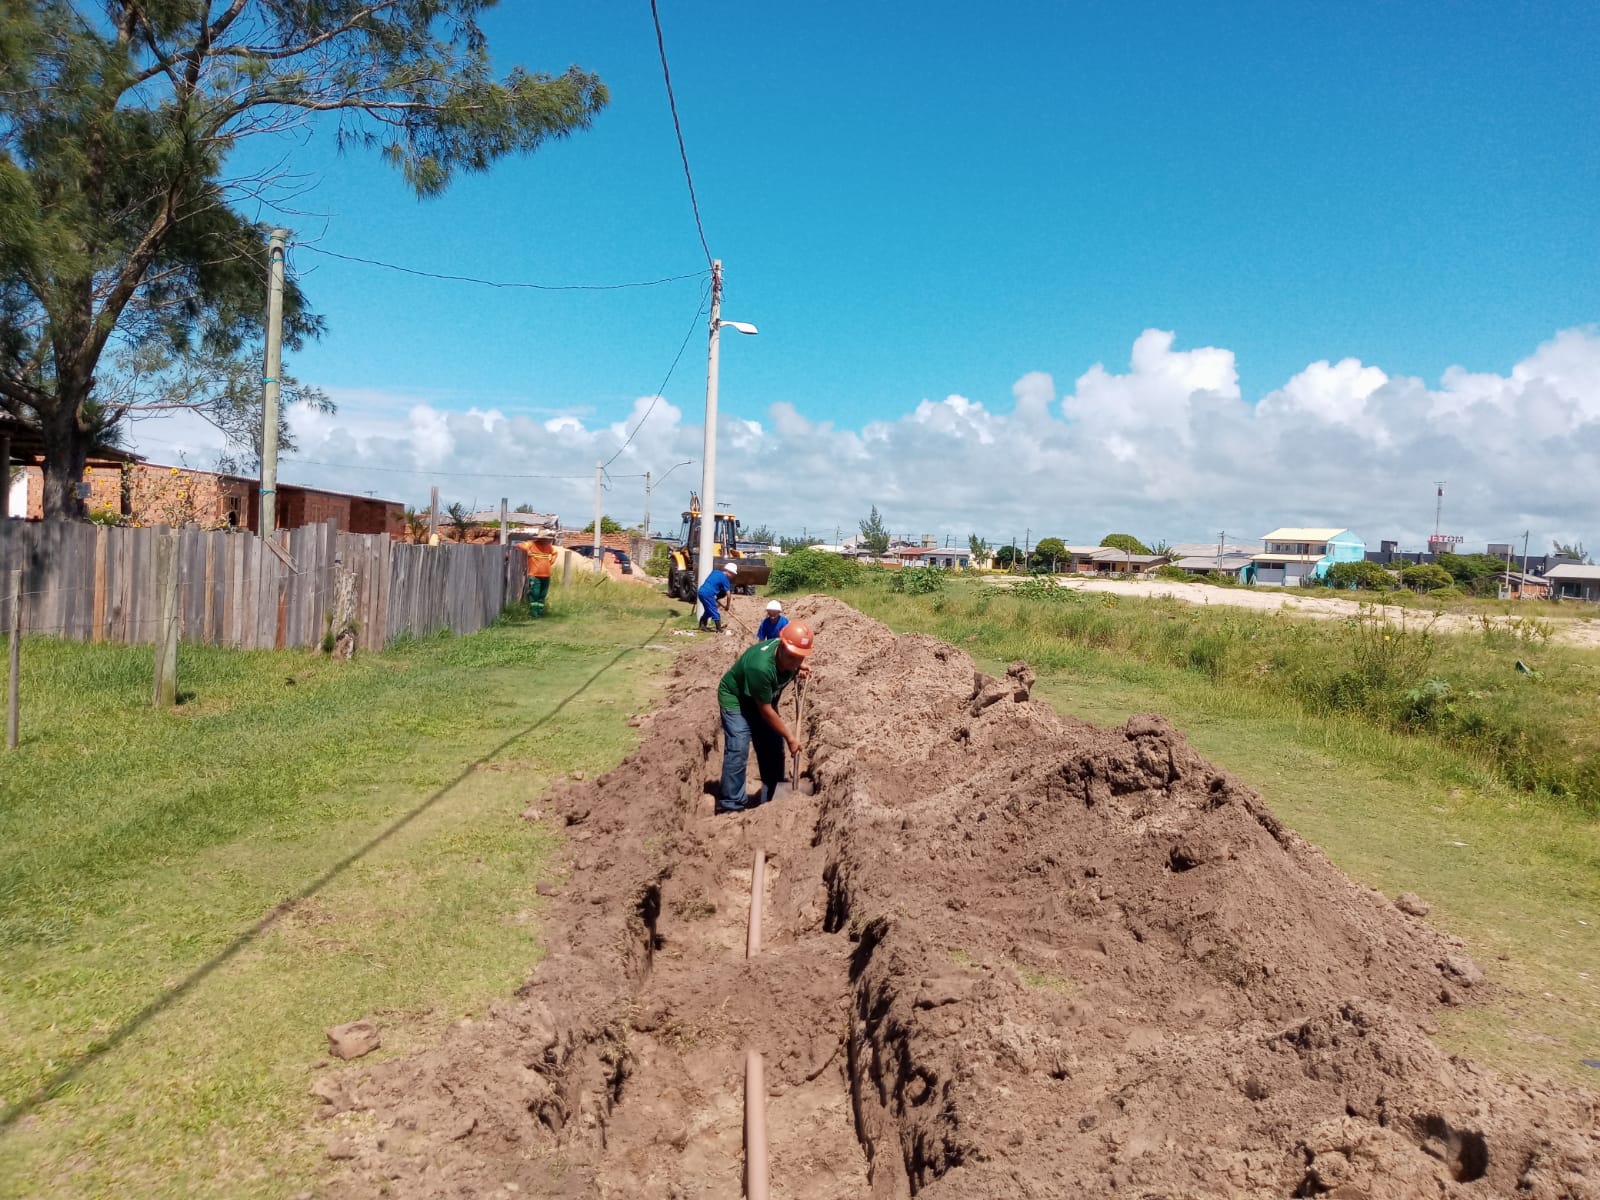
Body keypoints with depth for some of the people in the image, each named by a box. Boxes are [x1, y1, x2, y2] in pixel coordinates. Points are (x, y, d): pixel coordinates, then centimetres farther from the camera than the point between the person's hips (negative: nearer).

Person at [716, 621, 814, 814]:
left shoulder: (790, 659, -20)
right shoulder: (761, 667, -41)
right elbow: (765, 711, -30)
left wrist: (799, 669, -13)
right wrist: (789, 736, -22)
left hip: (763, 698, 8)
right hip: (736, 698, -8)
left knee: (774, 747, 9)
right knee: (738, 749, -19)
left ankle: (774, 798, 23)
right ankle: (731, 805, -11)